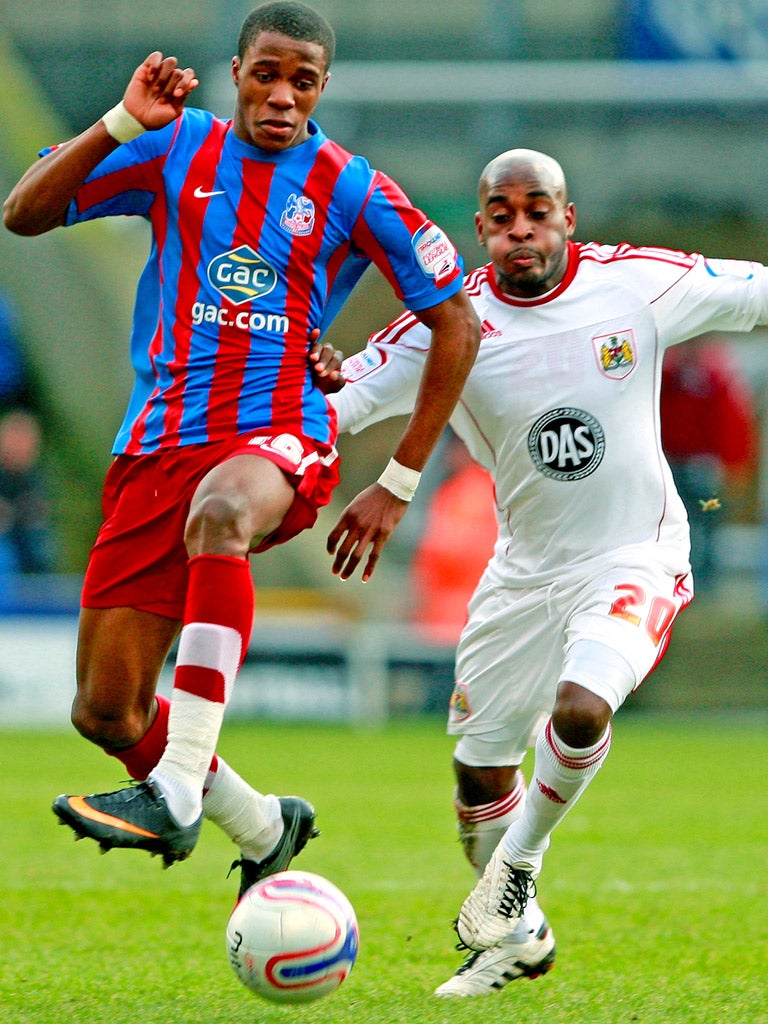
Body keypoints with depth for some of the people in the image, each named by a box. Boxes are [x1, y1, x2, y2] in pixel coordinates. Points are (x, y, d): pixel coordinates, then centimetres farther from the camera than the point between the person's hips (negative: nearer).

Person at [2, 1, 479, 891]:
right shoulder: (177, 149, 9)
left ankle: (178, 791, -48)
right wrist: (124, 124, -9)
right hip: (159, 442, 4)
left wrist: (396, 486, 3)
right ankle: (262, 827, 28)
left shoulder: (352, 192, 2)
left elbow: (455, 325, 7)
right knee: (104, 711, 1)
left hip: (278, 432, -4)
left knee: (218, 514, -42)